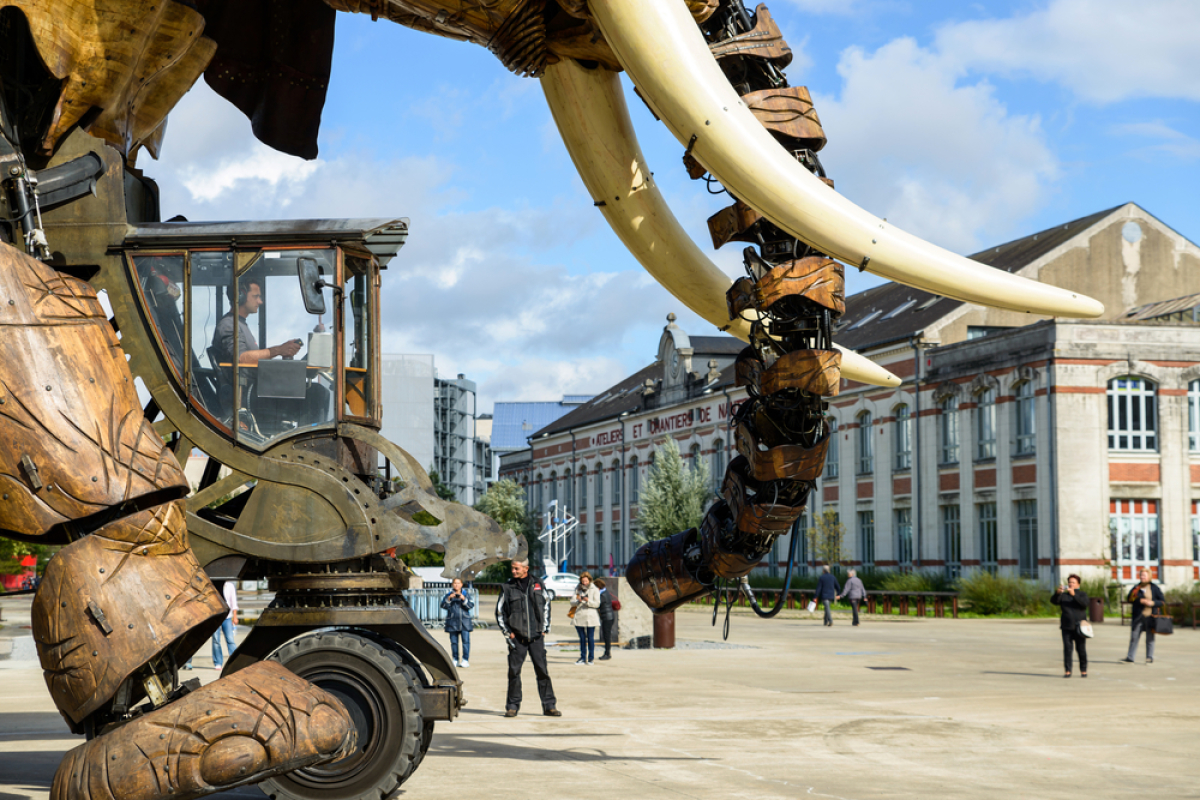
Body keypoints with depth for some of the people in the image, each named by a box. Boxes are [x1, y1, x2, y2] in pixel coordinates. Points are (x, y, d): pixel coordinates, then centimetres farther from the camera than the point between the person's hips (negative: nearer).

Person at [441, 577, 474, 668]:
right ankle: (455, 660, 9)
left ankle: (465, 660, -6)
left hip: (464, 621, -1)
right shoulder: (448, 595, 9)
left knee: (466, 641, -8)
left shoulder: (466, 594, 8)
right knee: (454, 642, 2)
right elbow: (443, 606, 0)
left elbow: (471, 606, -1)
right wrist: (449, 598, -16)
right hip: (453, 622, 1)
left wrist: (464, 599, -16)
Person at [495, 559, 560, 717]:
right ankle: (512, 706, 8)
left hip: (536, 637, 1)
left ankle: (549, 705, 4)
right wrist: (507, 632, 0)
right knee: (514, 672, -1)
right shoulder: (507, 588, 3)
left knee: (542, 671, 0)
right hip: (517, 638, -1)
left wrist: (544, 629, 8)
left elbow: (546, 606, 14)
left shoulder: (538, 585, 7)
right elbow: (500, 613, 7)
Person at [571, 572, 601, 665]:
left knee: (590, 638, -2)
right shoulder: (577, 589, 11)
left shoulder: (594, 590, 1)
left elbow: (597, 604, -6)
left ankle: (591, 658, 5)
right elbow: (572, 602, 6)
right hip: (579, 616, 3)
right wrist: (578, 601, -15)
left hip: (590, 617, -3)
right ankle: (582, 658, 13)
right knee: (582, 638, 7)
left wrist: (588, 601, -23)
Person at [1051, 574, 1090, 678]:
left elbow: (1084, 603, -12)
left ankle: (1083, 670, 8)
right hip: (1067, 627, 1)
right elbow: (1053, 601, -4)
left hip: (1079, 626, -1)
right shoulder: (1063, 595, 12)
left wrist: (1074, 595, -24)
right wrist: (1058, 593, -23)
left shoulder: (1082, 594, 8)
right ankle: (1067, 671, -4)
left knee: (1081, 649, 1)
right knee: (1067, 649, -5)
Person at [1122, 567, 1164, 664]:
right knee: (1134, 637, -1)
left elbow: (1162, 601, 3)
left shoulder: (1155, 589, 6)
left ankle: (1150, 657, 10)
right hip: (1138, 617, 2)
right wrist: (1140, 601, -16)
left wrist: (1152, 603, -14)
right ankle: (1130, 657, 1)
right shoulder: (1136, 588, 10)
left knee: (1150, 638, 2)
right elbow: (1130, 599, -2)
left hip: (1150, 617, -2)